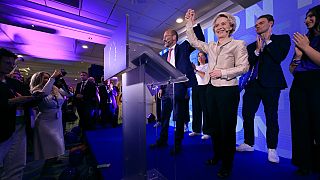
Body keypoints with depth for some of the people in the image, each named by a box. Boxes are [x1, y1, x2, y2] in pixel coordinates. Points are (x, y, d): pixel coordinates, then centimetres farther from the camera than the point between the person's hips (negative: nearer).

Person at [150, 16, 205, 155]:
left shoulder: (183, 47, 7)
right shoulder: (165, 55, 21)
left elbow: (200, 40, -5)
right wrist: (161, 88, 8)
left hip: (179, 88, -6)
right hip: (167, 89, 6)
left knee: (179, 118, 3)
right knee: (164, 117, 14)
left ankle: (177, 145, 20)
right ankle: (162, 140, 32)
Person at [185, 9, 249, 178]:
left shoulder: (238, 44, 1)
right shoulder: (210, 46, 15)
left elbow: (243, 67, -7)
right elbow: (193, 40, 20)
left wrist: (222, 72, -15)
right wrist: (189, 22, 18)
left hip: (228, 90, -5)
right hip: (211, 89, 6)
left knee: (227, 127, 3)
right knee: (214, 126, 16)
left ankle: (227, 164, 24)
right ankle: (217, 155, 37)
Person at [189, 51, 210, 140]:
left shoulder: (208, 65, 9)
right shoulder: (196, 67, 24)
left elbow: (206, 75, -9)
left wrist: (196, 70, -18)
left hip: (204, 87, -4)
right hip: (195, 88, 5)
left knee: (205, 109, -6)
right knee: (196, 109, 4)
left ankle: (206, 132, 0)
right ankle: (196, 130, 14)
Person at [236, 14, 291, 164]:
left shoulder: (282, 39, 10)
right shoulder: (251, 46, 18)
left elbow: (280, 57, -9)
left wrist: (267, 41, 1)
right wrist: (257, 50, -4)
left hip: (270, 84, -3)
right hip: (253, 84, 4)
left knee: (271, 117, 2)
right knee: (247, 114, 4)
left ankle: (272, 149, 18)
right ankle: (248, 143, 20)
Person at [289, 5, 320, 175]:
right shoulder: (303, 40, 18)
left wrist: (306, 48, -7)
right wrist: (298, 55, -2)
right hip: (299, 86, 5)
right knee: (301, 126, 7)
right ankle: (305, 164, 19)